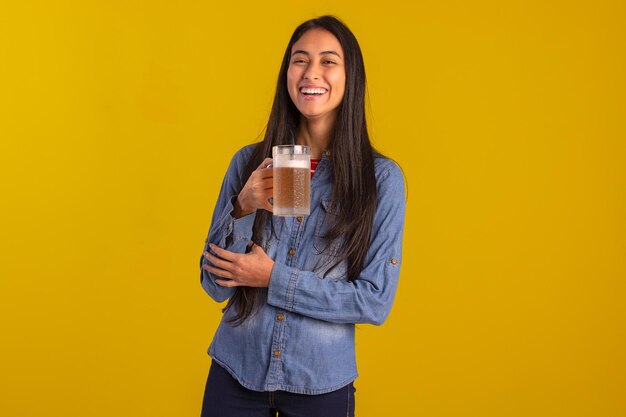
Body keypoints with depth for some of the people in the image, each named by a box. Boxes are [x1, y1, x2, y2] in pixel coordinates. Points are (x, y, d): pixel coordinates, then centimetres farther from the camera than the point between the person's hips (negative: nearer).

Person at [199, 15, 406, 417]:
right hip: (235, 372, 2)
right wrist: (243, 209, -19)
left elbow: (376, 301, -10)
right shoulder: (248, 162, -3)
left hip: (321, 383, -1)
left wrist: (273, 277, -15)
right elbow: (214, 282, -3)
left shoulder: (382, 178, -9)